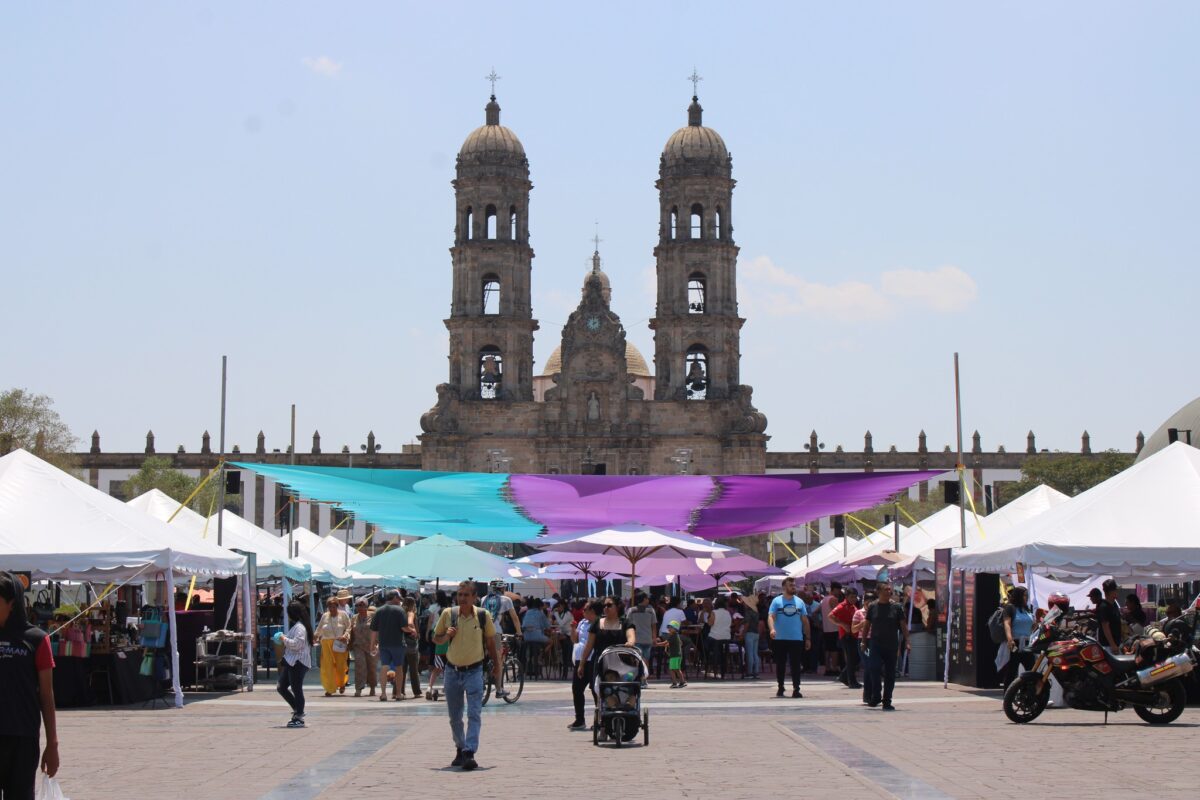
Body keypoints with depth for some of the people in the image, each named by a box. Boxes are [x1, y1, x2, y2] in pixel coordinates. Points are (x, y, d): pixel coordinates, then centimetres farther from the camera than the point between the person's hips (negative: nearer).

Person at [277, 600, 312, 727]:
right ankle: (298, 711, 21)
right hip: (291, 662, 11)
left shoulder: (299, 627, -16)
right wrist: (285, 639, 14)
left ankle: (299, 718, 1)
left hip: (298, 663, -11)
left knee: (296, 689, -5)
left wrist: (284, 639, -12)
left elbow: (296, 644, -24)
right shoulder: (296, 625, 17)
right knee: (281, 687, 14)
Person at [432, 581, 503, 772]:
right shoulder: (448, 614, -3)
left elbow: (491, 641, 8)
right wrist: (446, 636, -13)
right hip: (452, 671, 2)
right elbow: (435, 639, 8)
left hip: (474, 671, -2)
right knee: (454, 716, 12)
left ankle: (470, 753, -18)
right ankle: (460, 749, 29)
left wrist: (497, 665, 11)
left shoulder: (483, 616, -5)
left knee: (474, 714, -13)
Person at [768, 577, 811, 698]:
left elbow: (805, 621, 13)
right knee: (780, 665, 7)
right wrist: (772, 629, -27)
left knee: (796, 665, -4)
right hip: (780, 639, -1)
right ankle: (780, 688, 18)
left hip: (797, 639, 1)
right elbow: (771, 617, -7)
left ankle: (796, 689, -3)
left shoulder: (799, 602, 11)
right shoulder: (776, 601, 3)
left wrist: (808, 638, 9)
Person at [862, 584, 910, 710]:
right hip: (875, 644, -1)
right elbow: (867, 625, 11)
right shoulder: (873, 607, 3)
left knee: (890, 674, 4)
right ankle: (875, 697, -3)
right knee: (875, 669, -17)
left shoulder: (896, 607, 4)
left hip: (892, 645, 1)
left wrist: (907, 642, -3)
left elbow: (903, 625, 5)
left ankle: (887, 701, 12)